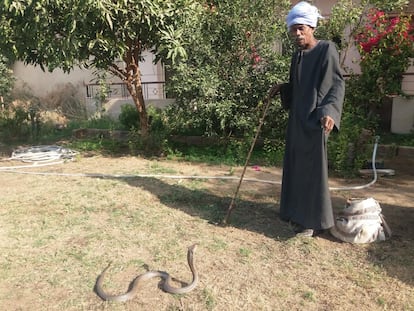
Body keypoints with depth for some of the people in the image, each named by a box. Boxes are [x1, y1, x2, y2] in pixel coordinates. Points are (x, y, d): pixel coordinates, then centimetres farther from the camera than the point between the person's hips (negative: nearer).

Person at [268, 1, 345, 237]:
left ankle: (315, 220, 8)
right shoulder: (297, 55, 15)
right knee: (297, 166, 12)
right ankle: (301, 213, 27)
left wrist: (330, 111, -29)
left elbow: (337, 85, -14)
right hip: (297, 119, 8)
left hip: (315, 119, -8)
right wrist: (282, 89, 6)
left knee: (313, 167, -4)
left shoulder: (327, 49, -8)